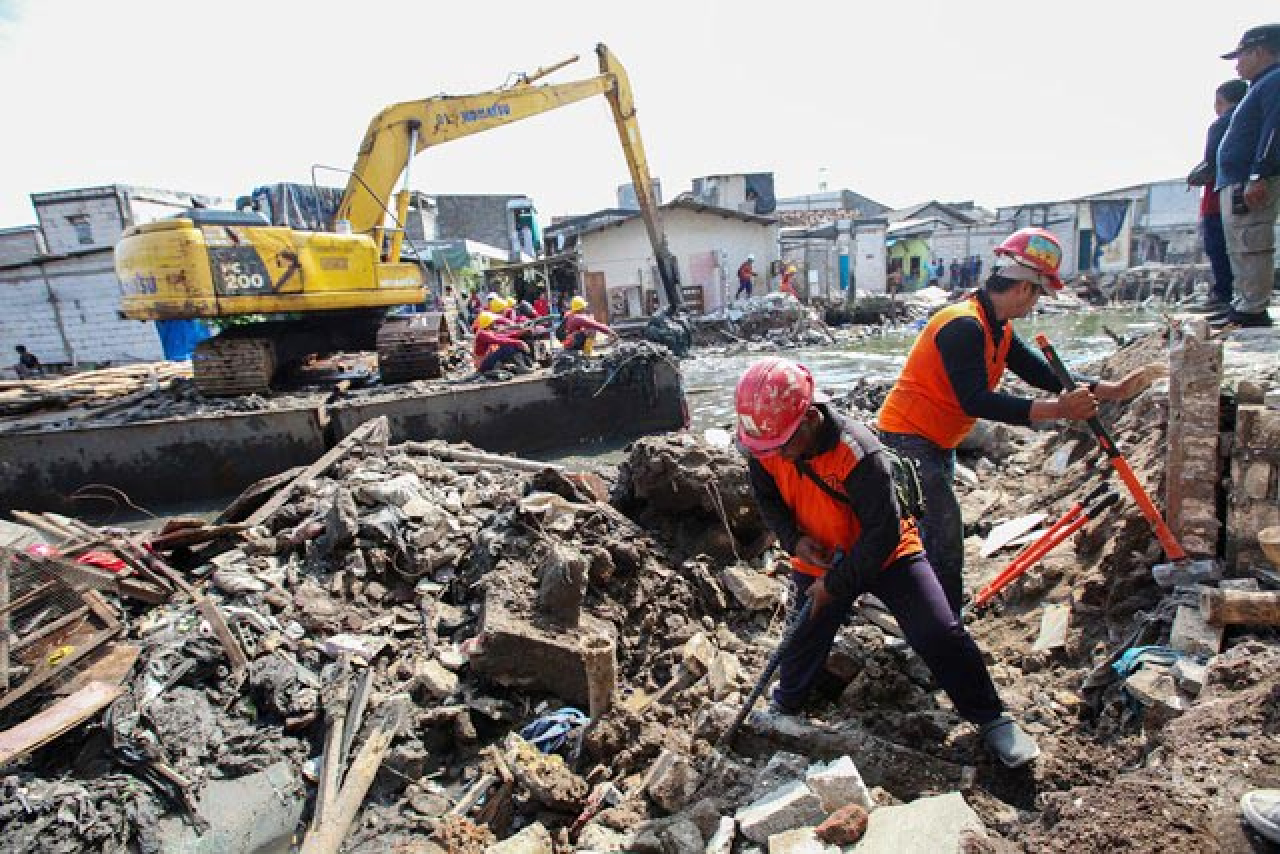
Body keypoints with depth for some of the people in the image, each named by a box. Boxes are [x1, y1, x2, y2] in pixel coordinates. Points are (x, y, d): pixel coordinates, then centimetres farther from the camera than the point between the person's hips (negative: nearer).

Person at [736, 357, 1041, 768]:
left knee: (940, 635, -9)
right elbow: (767, 497, 2)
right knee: (802, 640, 12)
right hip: (820, 561, 4)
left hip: (887, 553, -4)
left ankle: (991, 719, 14)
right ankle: (783, 709, 40)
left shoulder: (858, 452, -35)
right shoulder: (765, 447, -19)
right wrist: (794, 539, -16)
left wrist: (836, 584, -23)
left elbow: (883, 532, -28)